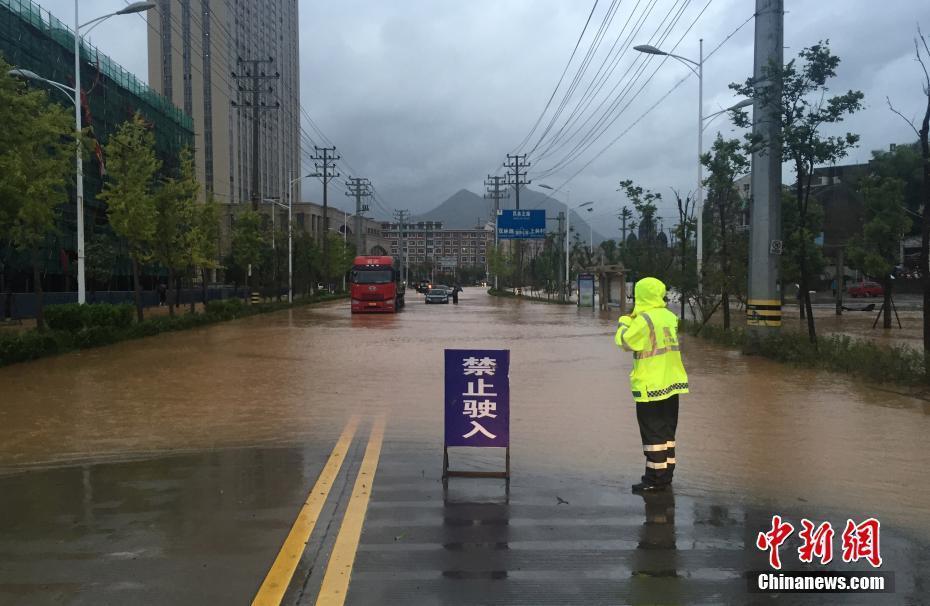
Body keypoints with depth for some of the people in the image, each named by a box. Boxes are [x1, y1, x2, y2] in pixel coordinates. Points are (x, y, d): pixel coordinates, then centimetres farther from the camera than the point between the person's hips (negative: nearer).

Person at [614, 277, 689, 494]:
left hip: (650, 385, -7)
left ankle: (655, 479, 1)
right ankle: (666, 473, 22)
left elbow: (624, 341, -12)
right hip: (672, 383, 7)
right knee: (667, 431, 15)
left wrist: (625, 321, 5)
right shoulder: (670, 317, 7)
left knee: (653, 433, -2)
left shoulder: (644, 320, -16)